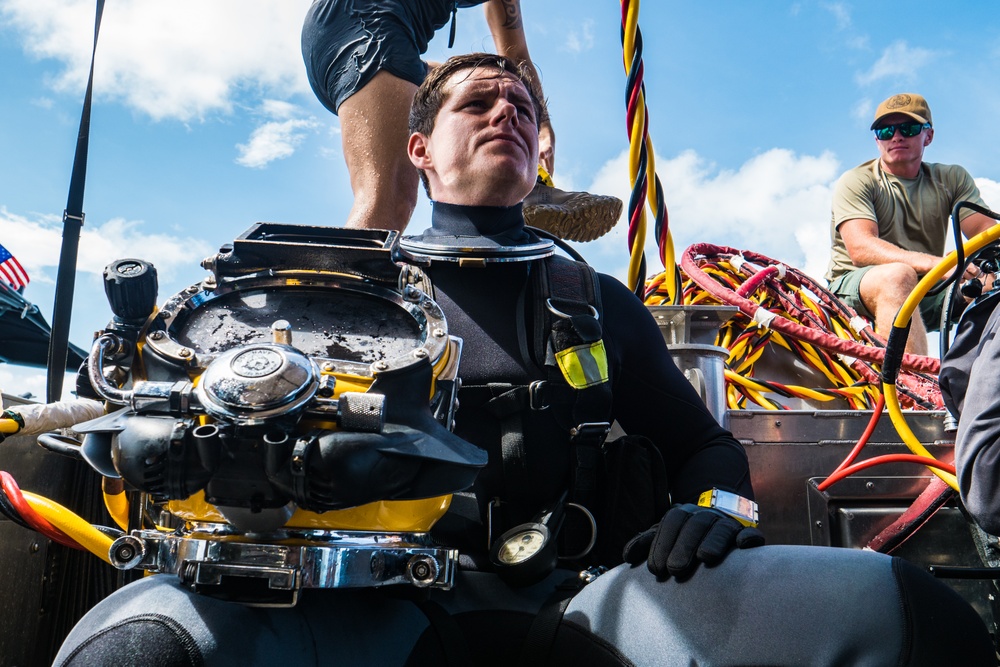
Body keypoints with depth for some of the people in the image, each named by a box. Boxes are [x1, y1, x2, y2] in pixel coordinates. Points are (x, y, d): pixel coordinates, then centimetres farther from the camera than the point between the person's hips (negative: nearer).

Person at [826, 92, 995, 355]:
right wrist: (934, 263, -36)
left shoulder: (952, 178, 12)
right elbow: (860, 248, -21)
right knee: (899, 274, -36)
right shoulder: (856, 182, -3)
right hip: (855, 288, -4)